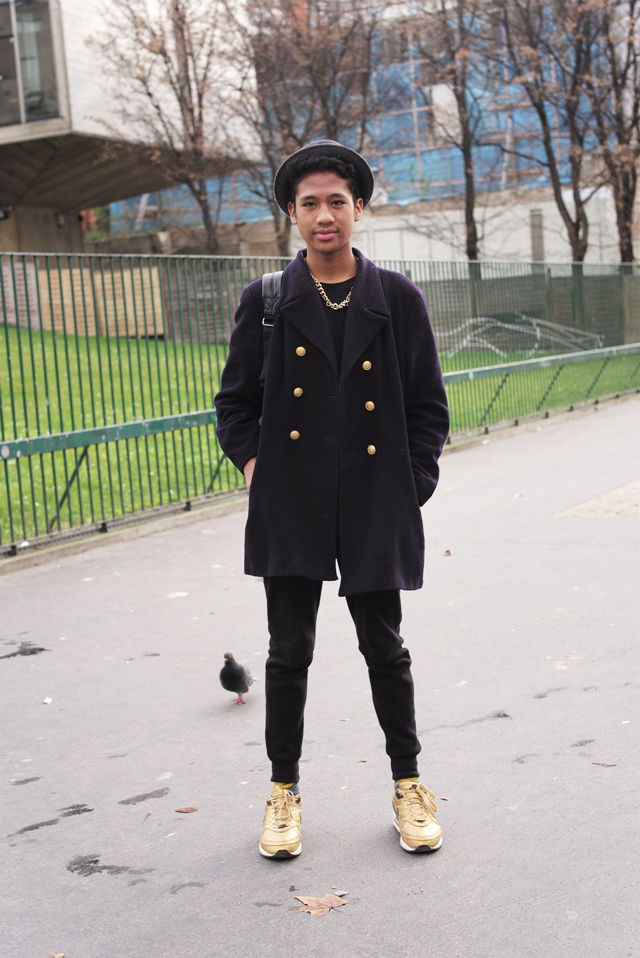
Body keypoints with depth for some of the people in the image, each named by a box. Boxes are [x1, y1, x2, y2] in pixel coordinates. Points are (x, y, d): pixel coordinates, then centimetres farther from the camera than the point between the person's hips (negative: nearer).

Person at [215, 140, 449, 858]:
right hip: (290, 506, 0)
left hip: (376, 505, 0)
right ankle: (284, 791, 24)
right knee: (289, 652, 6)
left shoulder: (398, 299, 3)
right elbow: (235, 398, 12)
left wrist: (414, 483, -1)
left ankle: (408, 784, 28)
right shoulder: (266, 301, 3)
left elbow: (427, 403, 7)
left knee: (385, 648, 9)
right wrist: (251, 462, -1)